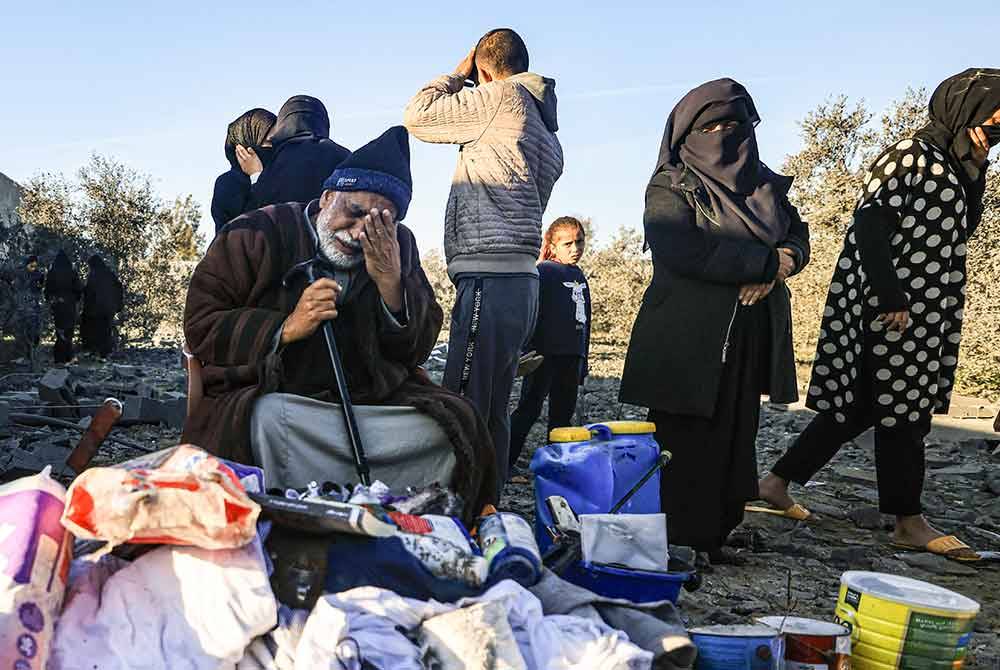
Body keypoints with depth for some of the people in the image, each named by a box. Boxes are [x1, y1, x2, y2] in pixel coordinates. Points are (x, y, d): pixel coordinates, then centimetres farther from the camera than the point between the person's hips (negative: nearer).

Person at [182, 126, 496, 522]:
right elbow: (199, 325, -5)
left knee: (457, 423, -19)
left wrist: (390, 282, -13)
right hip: (269, 396, -3)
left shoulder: (399, 246, 8)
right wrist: (287, 328, -19)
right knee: (266, 424, -37)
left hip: (369, 397, 3)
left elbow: (419, 350, 5)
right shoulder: (258, 235, -2)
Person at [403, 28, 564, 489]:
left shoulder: (502, 97, -3)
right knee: (492, 414, 13)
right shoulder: (548, 134, 23)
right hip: (519, 283, 10)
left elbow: (417, 116, 3)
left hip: (489, 282, -10)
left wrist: (457, 74, 18)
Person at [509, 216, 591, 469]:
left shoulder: (580, 277, 15)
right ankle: (503, 462, -3)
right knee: (529, 409, -7)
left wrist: (583, 359, 19)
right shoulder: (545, 271, -8)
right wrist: (533, 351, -17)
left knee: (563, 412, 13)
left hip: (571, 356, 8)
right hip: (546, 353, -7)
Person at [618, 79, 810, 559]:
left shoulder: (765, 185, 18)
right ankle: (671, 545, 2)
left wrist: (784, 263, -9)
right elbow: (684, 250, -18)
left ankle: (712, 536, 16)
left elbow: (798, 236, 16)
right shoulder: (671, 187, -2)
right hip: (688, 340, -6)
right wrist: (767, 262, -13)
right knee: (682, 445, -5)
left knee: (733, 439, 7)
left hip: (747, 339, 6)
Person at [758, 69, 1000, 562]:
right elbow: (870, 226, -19)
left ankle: (777, 482, 17)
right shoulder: (913, 155, -11)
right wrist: (890, 296, -22)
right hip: (891, 305, -10)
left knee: (860, 405, 10)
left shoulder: (956, 166, 17)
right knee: (901, 410, -2)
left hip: (927, 311, 10)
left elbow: (957, 232, 20)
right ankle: (909, 521, 10)